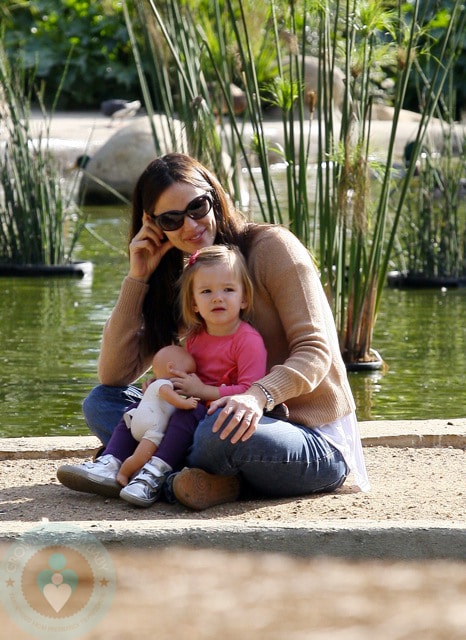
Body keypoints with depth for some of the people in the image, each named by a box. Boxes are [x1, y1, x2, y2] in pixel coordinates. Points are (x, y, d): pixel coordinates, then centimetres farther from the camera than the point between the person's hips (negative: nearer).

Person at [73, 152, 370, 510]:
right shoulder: (177, 280, 12)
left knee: (223, 432, -39)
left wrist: (259, 395, -35)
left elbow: (315, 350, -15)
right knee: (102, 402, -2)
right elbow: (114, 375, 5)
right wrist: (137, 277, -1)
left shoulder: (272, 246, -7)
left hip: (315, 439, -7)